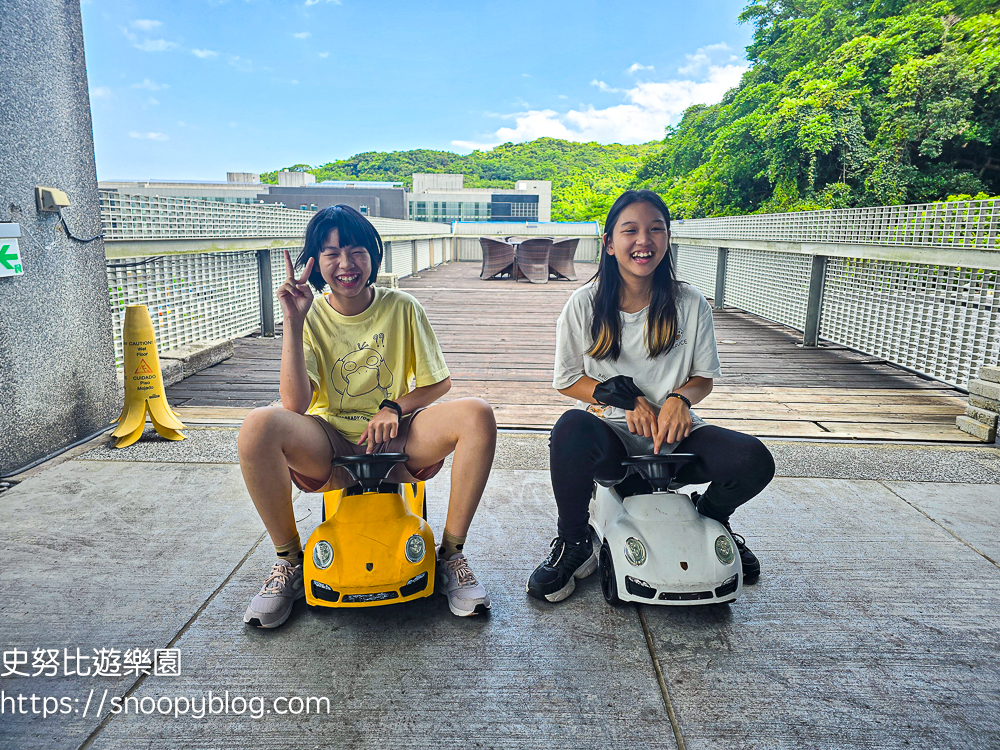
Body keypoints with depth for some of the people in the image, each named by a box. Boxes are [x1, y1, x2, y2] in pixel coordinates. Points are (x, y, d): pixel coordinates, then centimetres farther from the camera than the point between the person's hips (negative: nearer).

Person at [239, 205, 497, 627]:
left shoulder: (401, 307, -1)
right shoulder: (311, 316, -2)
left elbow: (439, 382, 5)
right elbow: (295, 404, -14)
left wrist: (393, 407, -13)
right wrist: (293, 322, -18)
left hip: (395, 437, 0)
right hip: (329, 442, 0)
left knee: (477, 414, -25)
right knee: (258, 427, -30)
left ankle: (451, 554, -10)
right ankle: (289, 562, -6)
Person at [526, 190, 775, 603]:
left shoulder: (690, 303, 1)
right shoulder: (584, 304, -3)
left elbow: (703, 378, 9)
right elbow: (567, 380, 2)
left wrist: (679, 399, -15)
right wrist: (621, 396, -14)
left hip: (671, 431, 2)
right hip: (610, 435, -2)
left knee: (754, 461, -24)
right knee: (571, 427, -37)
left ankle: (709, 517, 16)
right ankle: (573, 544, -8)